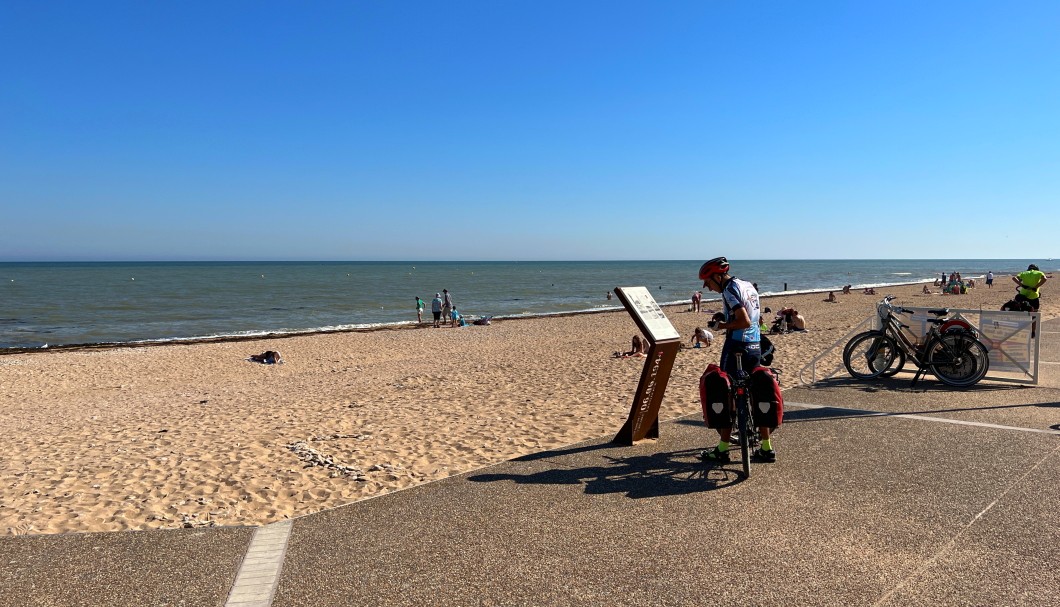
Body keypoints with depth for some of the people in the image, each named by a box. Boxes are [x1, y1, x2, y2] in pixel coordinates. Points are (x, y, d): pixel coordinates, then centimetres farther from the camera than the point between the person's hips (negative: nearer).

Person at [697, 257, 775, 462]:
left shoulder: (730, 290, -14)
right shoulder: (748, 285, 14)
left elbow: (744, 322, -22)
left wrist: (721, 325, -11)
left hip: (737, 347, -9)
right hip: (755, 346, 9)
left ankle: (722, 449, 5)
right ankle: (767, 448, 16)